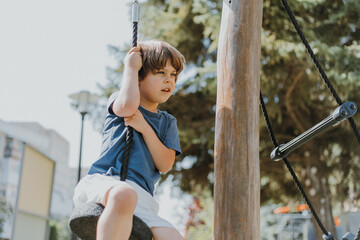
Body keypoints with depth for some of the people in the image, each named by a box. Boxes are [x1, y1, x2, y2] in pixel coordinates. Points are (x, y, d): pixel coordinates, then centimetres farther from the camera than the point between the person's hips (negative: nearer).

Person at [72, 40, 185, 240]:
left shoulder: (168, 122, 24)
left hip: (141, 201, 5)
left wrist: (144, 127, -4)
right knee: (124, 194, -42)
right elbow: (127, 106, -14)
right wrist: (130, 67, 2)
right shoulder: (118, 101, 15)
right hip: (102, 182, -4)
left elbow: (165, 165, 8)